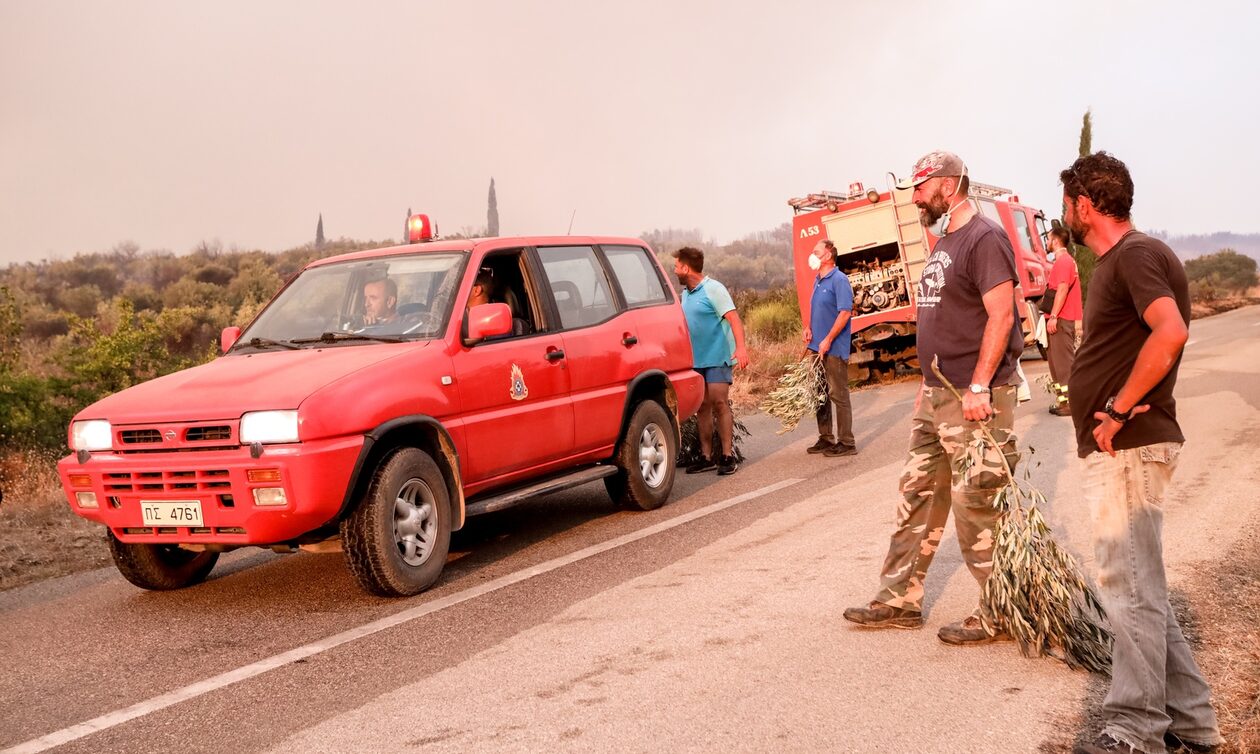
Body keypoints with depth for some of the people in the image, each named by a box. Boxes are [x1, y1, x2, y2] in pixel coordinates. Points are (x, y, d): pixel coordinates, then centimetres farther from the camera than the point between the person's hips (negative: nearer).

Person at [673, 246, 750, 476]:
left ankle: (728, 455, -4)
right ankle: (706, 456, 12)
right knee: (702, 406, 7)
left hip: (717, 357, -7)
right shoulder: (685, 293, 14)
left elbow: (733, 318, -18)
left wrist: (740, 347, -29)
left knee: (719, 403, -9)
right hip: (696, 360, 7)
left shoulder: (713, 289, -10)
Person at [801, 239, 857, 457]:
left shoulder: (839, 280, -13)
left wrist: (828, 340, -21)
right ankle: (825, 438, 22)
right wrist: (809, 328, 5)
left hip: (834, 348, -9)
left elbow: (845, 312, -19)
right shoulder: (818, 280, 14)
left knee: (838, 394, -5)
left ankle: (846, 442, 0)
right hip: (818, 347, 9)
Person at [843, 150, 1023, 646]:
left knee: (978, 510, -5)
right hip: (936, 397, 10)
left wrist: (978, 388, -23)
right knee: (917, 498, 13)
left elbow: (1000, 316, -19)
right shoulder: (944, 244, 17)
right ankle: (900, 600, 22)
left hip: (976, 400, -10)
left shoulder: (984, 239, -12)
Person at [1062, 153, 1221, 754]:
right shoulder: (1115, 260, 18)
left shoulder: (1137, 254, -14)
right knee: (1139, 585, 15)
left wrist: (1119, 410, -23)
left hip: (1128, 447, -11)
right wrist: (1116, 411, 8)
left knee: (1130, 586, -4)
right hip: (1115, 449, 11)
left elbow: (1171, 332, -29)